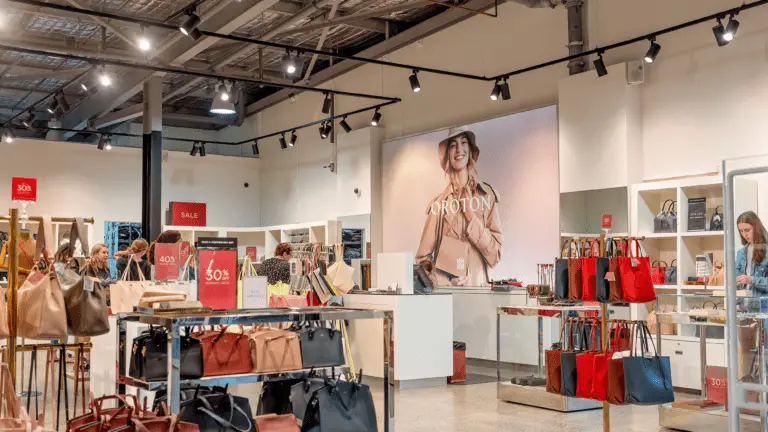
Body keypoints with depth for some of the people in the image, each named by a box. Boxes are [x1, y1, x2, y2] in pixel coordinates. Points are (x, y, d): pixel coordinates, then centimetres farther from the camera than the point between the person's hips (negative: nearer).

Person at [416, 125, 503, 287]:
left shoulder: (487, 195, 2)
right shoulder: (439, 203, 2)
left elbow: (495, 255, 0)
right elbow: (423, 258, 5)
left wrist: (470, 214, -6)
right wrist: (434, 282, -12)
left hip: (476, 286, 1)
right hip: (443, 287, 0)